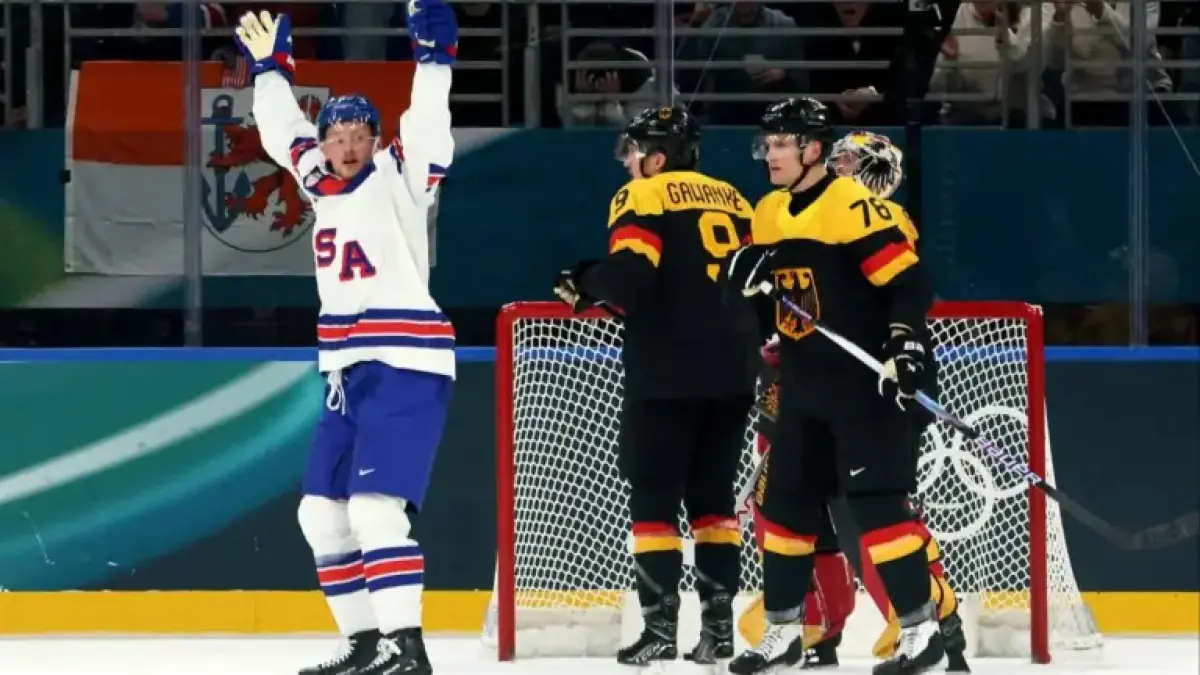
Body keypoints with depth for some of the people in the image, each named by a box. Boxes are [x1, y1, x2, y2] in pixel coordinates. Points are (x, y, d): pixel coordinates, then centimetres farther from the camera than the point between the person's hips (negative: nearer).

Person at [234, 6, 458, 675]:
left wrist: (435, 56, -29)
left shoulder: (398, 180, -5)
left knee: (376, 509, -19)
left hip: (406, 368, -9)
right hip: (349, 370, 9)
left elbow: (428, 129, -20)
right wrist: (270, 66, 28)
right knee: (323, 512, 9)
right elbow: (284, 130, 27)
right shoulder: (322, 183, 13)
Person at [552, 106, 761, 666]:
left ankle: (660, 625, -7)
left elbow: (629, 275, -17)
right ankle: (717, 622, 8)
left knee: (654, 495, -1)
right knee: (712, 494, 13)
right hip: (731, 375, 6)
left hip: (667, 374, -6)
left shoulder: (643, 198, -4)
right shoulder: (733, 202, 16)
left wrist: (585, 285, 1)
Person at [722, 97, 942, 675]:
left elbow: (909, 281, -19)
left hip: (868, 381, -9)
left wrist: (906, 344, -30)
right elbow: (742, 280, 19)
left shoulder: (852, 207, -16)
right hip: (806, 384, 9)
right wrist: (745, 267, -4)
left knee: (876, 501, -14)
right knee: (786, 501, 11)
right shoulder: (770, 214, 10)